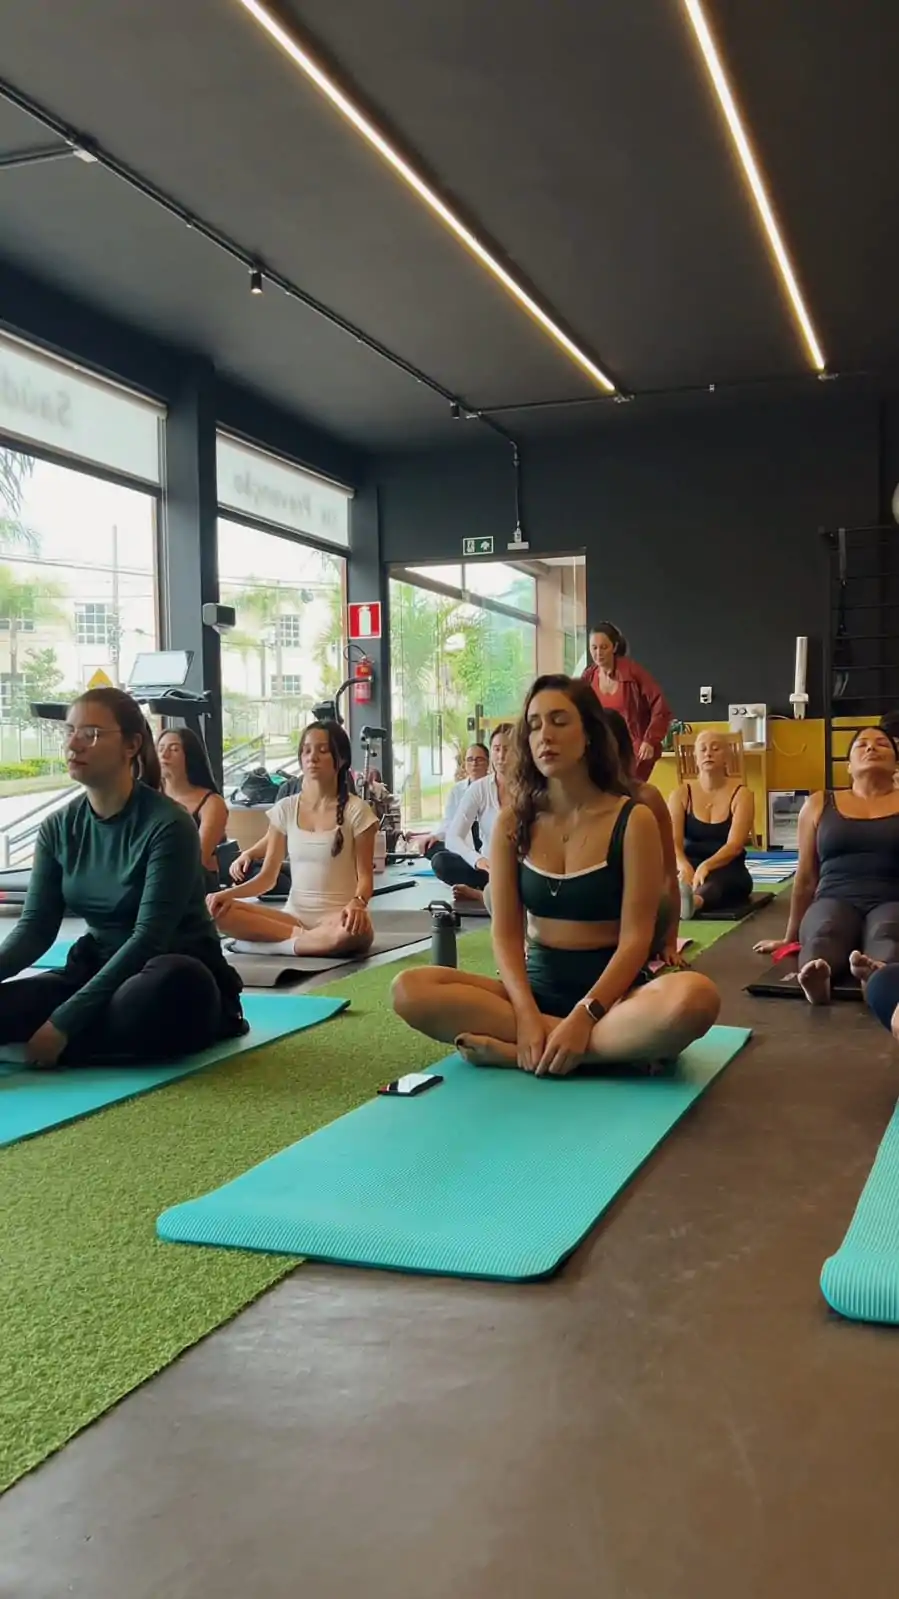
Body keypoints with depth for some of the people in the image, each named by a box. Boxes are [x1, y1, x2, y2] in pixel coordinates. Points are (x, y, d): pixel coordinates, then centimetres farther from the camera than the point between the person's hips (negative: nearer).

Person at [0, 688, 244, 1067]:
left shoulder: (168, 824, -18)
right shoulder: (58, 829, 2)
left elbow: (148, 937, -23)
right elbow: (36, 928, -1)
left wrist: (65, 1021, -28)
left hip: (178, 976, -3)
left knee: (168, 986, -40)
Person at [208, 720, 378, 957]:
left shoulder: (356, 810, -3)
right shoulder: (285, 809, 7)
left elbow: (365, 877, -5)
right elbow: (267, 877, 7)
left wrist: (357, 903, -29)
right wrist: (230, 893, -12)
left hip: (337, 917, -3)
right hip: (293, 915, 3)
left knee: (356, 931, -42)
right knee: (214, 908, -21)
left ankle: (270, 941, -23)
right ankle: (303, 938, -20)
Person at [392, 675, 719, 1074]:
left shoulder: (633, 820, -5)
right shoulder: (513, 822, 4)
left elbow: (636, 937, -10)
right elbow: (506, 932, 0)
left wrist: (584, 1016, -25)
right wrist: (527, 1015, -18)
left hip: (610, 991, -3)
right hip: (537, 986, 3)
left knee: (695, 998, -37)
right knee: (410, 990, -23)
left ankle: (513, 1051, -26)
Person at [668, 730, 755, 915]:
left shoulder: (741, 794, -2)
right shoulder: (681, 794, 4)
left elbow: (735, 845, -16)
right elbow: (672, 841, -10)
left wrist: (706, 866, -36)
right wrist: (684, 866, -34)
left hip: (729, 872, -3)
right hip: (690, 867, 3)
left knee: (715, 880, -39)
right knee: (676, 877, -34)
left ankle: (694, 900, -73)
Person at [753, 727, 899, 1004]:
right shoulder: (819, 805, 17)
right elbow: (806, 877, 21)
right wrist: (791, 936, 23)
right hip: (836, 900, 1)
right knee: (821, 935, -35)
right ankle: (815, 978, -67)